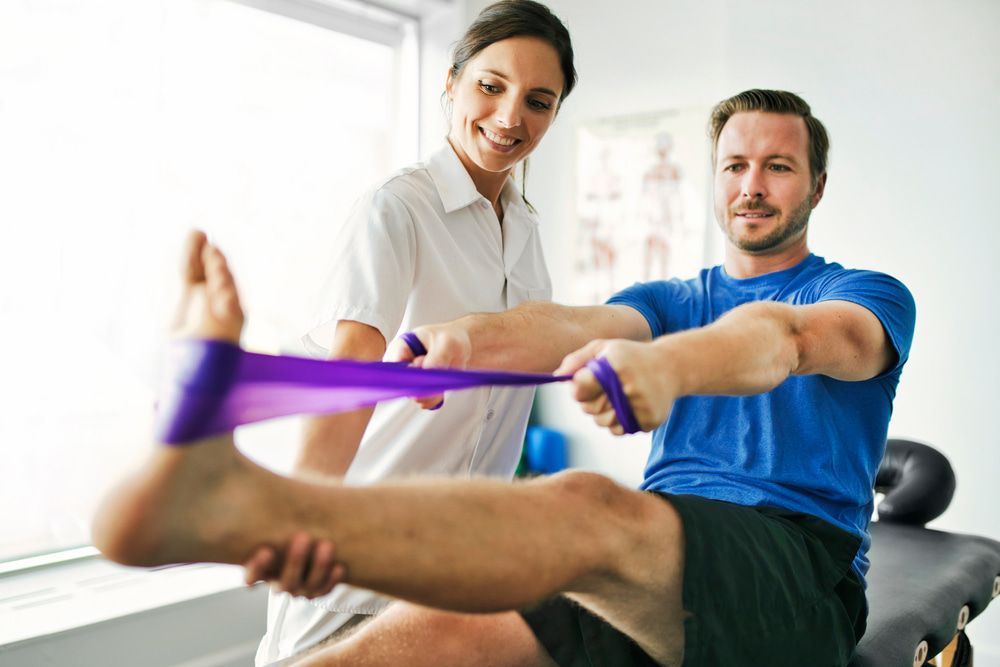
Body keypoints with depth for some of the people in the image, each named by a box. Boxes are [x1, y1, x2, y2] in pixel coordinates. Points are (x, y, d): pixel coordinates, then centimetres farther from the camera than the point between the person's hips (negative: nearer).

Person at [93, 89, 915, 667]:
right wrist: (466, 335, -28)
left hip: (800, 580, -3)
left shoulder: (866, 296, 10)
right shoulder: (669, 300, 21)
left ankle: (227, 499, -54)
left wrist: (670, 362, -41)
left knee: (588, 506, -36)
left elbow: (788, 337, -18)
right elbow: (577, 325, -5)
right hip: (657, 575, 4)